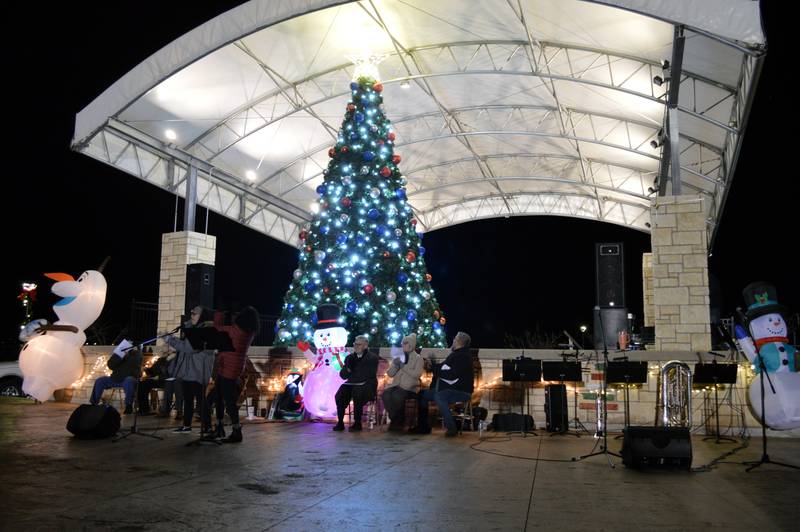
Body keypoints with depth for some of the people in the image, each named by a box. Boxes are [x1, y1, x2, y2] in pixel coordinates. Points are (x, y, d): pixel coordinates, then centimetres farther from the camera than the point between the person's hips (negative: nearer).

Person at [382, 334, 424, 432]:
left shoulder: (418, 358, 5)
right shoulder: (398, 357, 19)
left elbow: (417, 374, -11)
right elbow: (390, 374, 12)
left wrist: (403, 366, -13)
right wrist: (395, 365, -7)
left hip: (410, 387, -4)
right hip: (396, 385, 4)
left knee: (397, 395, -35)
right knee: (386, 394, -28)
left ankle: (399, 420, -12)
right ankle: (394, 419, -10)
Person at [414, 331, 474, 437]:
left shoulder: (464, 357, -15)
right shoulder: (454, 354, 17)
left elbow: (451, 375, -25)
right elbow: (443, 369, 23)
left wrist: (436, 371, -13)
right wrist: (435, 368, 4)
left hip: (461, 392, -11)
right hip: (449, 389, 11)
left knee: (438, 397, -36)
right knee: (423, 394, 8)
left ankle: (451, 428, -29)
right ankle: (423, 426, 8)